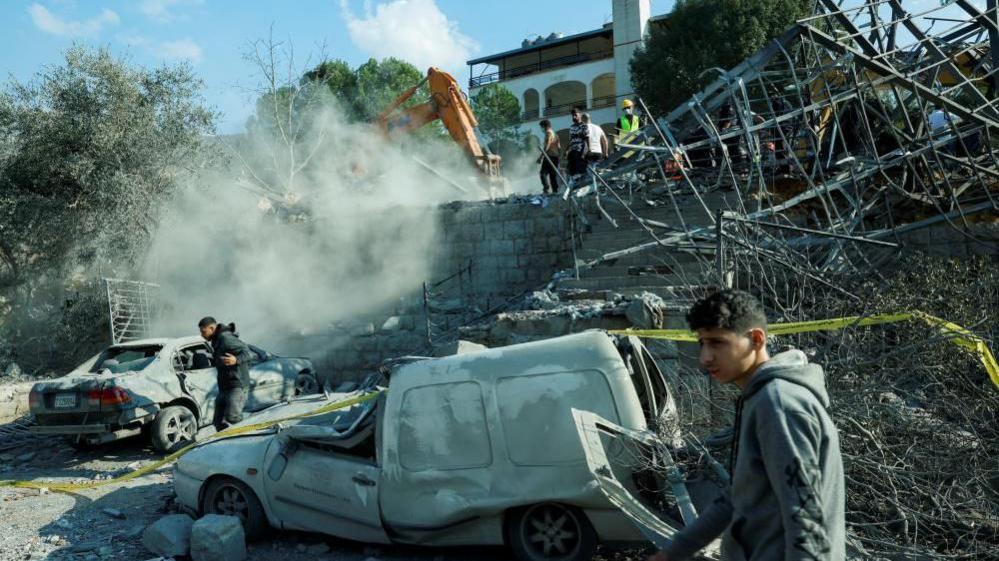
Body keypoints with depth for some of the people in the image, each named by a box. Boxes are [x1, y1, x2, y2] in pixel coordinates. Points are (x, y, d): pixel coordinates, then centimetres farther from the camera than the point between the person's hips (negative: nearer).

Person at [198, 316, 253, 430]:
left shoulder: (226, 338, -14)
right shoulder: (217, 341, 17)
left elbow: (248, 352, -23)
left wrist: (236, 360, -40)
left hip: (236, 385, -10)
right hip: (224, 387, 10)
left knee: (232, 418, -24)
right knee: (219, 422, 8)